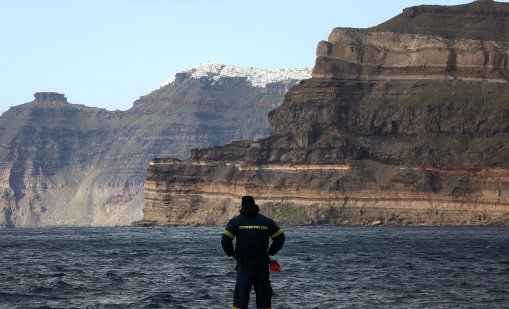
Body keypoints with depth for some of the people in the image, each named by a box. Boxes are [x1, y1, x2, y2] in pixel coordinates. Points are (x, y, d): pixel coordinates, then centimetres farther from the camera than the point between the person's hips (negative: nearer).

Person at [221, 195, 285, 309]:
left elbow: (225, 240, -12)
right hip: (262, 264, 2)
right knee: (264, 297, 9)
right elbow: (280, 237, 7)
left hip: (244, 264, -2)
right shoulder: (266, 221, 5)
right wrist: (270, 253, 13)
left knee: (241, 297, 2)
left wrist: (232, 253, 1)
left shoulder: (236, 221, -2)